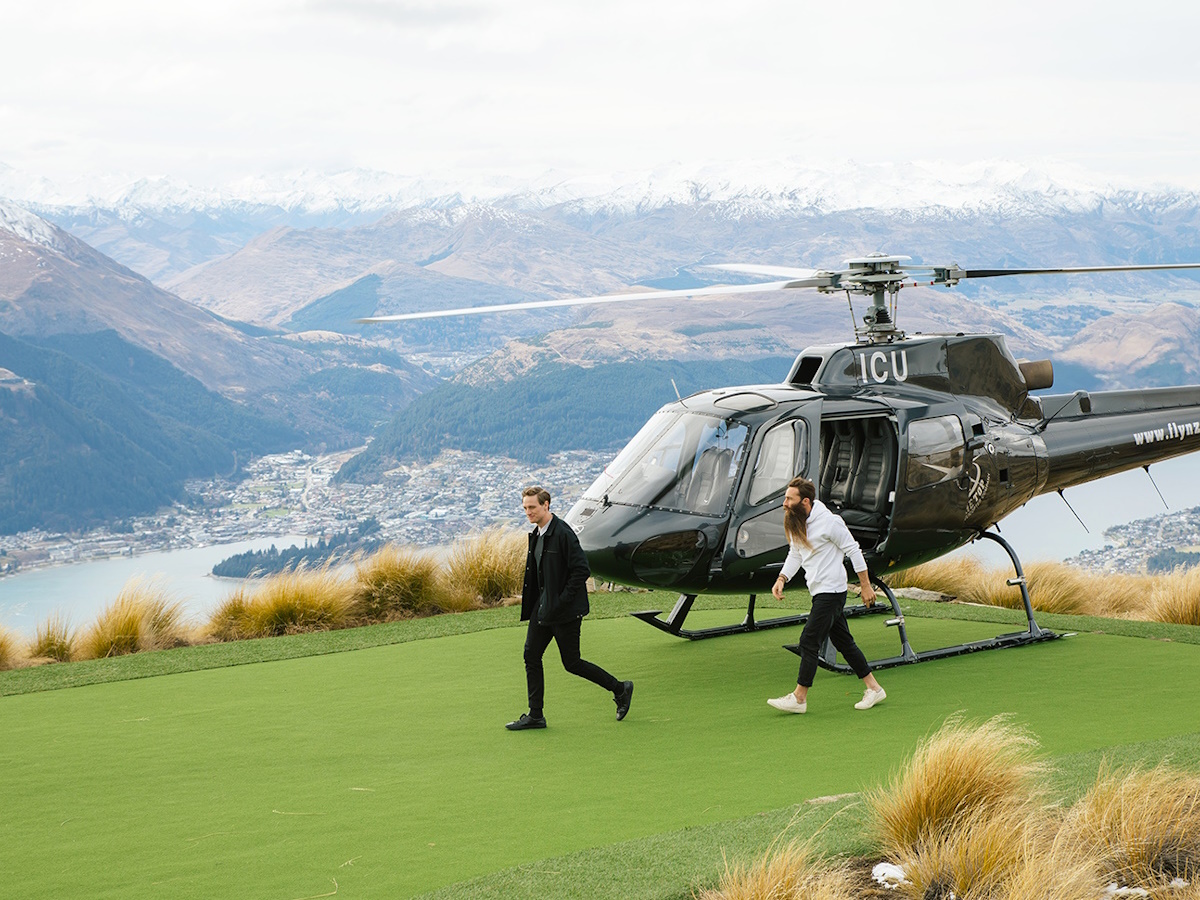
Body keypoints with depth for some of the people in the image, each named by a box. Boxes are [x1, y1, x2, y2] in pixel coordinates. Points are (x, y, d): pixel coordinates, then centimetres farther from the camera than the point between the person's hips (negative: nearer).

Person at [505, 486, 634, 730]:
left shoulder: (563, 533, -19)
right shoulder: (537, 534, 9)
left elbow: (582, 570, -21)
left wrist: (562, 601, -21)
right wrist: (531, 601, 12)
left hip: (565, 610, -9)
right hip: (543, 607, 9)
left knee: (571, 663, 0)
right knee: (531, 655, 4)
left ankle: (620, 689, 17)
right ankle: (535, 715, 10)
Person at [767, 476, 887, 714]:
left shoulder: (829, 521, -18)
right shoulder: (795, 524, 6)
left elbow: (853, 551, -11)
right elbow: (795, 555, 17)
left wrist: (866, 586, -8)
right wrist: (781, 579, 1)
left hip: (831, 591, -9)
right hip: (819, 592, 9)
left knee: (809, 641, -10)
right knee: (843, 642, 13)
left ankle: (799, 698, -4)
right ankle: (873, 688, 22)